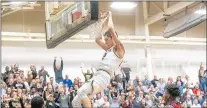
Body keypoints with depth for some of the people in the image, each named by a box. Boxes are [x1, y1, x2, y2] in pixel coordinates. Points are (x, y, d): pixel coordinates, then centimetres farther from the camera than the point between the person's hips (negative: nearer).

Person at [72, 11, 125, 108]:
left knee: (81, 92, -36)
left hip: (104, 76, -9)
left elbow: (111, 28, -3)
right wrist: (104, 22, 37)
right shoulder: (109, 49, 29)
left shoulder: (119, 49, 3)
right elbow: (97, 40, 39)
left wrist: (110, 16, 14)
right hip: (97, 76, 9)